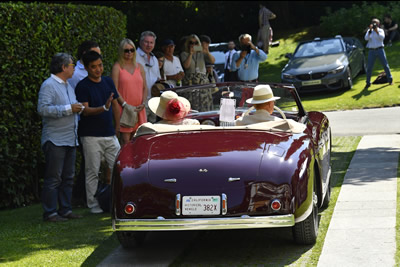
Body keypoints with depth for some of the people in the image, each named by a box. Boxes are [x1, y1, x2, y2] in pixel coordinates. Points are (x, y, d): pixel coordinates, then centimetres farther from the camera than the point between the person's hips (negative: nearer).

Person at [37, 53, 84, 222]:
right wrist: (68, 109, -20)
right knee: (53, 178, -7)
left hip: (70, 139, 9)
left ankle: (65, 210, 17)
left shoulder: (68, 86, 20)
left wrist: (79, 108, 10)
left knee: (68, 177, 10)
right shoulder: (49, 85, -9)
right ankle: (50, 213, -4)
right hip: (55, 140, -9)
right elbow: (43, 109, -22)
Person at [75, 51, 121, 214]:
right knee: (92, 171, 0)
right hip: (91, 136, -5)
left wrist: (117, 127, 14)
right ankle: (92, 204, 8)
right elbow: (85, 110, -15)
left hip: (110, 134, 5)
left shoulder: (108, 82, 11)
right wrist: (103, 108, -30)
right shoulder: (82, 86, -6)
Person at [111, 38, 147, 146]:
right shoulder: (117, 67, -1)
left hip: (139, 109, 5)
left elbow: (145, 87, 15)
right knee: (125, 139, -7)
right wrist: (125, 104, -15)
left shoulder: (139, 67, 14)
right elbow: (115, 89, -7)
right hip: (124, 109, -4)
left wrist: (143, 103, 0)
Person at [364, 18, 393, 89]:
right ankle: (368, 83, 5)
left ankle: (390, 80, 9)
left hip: (380, 50, -1)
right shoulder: (369, 31, 9)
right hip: (371, 51, 1)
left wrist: (377, 31, -19)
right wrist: (370, 30, -16)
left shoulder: (381, 30, 5)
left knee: (385, 65, -1)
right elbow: (366, 38, -8)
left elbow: (382, 37, -12)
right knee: (369, 67, -2)